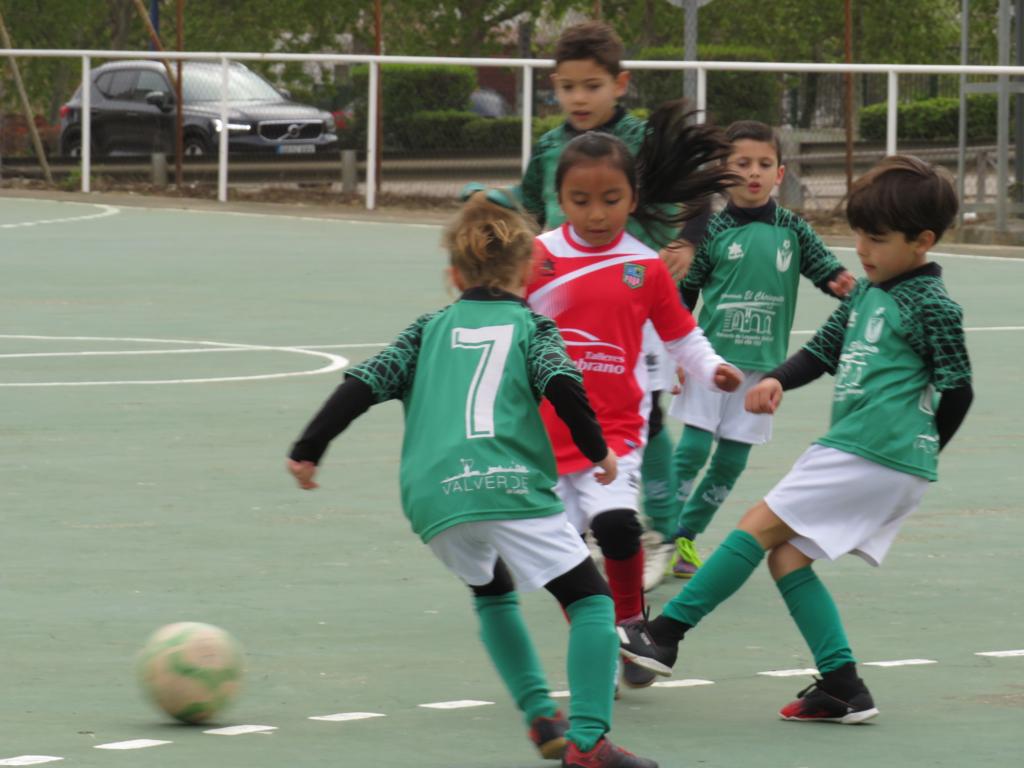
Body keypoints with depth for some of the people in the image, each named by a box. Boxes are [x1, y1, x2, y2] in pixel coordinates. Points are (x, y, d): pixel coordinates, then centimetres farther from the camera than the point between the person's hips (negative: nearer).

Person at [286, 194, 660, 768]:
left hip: (434, 496, 4)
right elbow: (562, 385, -4)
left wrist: (308, 450, 21)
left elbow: (363, 385, 15)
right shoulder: (530, 326, 14)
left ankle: (541, 715, 19)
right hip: (512, 484, -4)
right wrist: (598, 450, 7)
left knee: (493, 591, 31)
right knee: (591, 600, 2)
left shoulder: (430, 330, 23)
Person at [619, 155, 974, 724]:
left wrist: (918, 451, -2)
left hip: (873, 460, -9)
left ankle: (666, 634, -5)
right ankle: (843, 688, 5)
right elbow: (825, 350, 19)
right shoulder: (866, 293, 15)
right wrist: (777, 380, 0)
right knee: (786, 555, 6)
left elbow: (956, 388, -9)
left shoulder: (931, 307, -10)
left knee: (758, 527, -9)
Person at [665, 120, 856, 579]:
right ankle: (661, 537, 0)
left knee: (732, 458, 7)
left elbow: (824, 266, 3)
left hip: (762, 364, 3)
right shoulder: (712, 231, -4)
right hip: (711, 356, -3)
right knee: (693, 447, -9)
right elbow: (683, 295, 1)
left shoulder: (792, 229, 2)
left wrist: (840, 282, -21)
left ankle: (686, 537, 20)